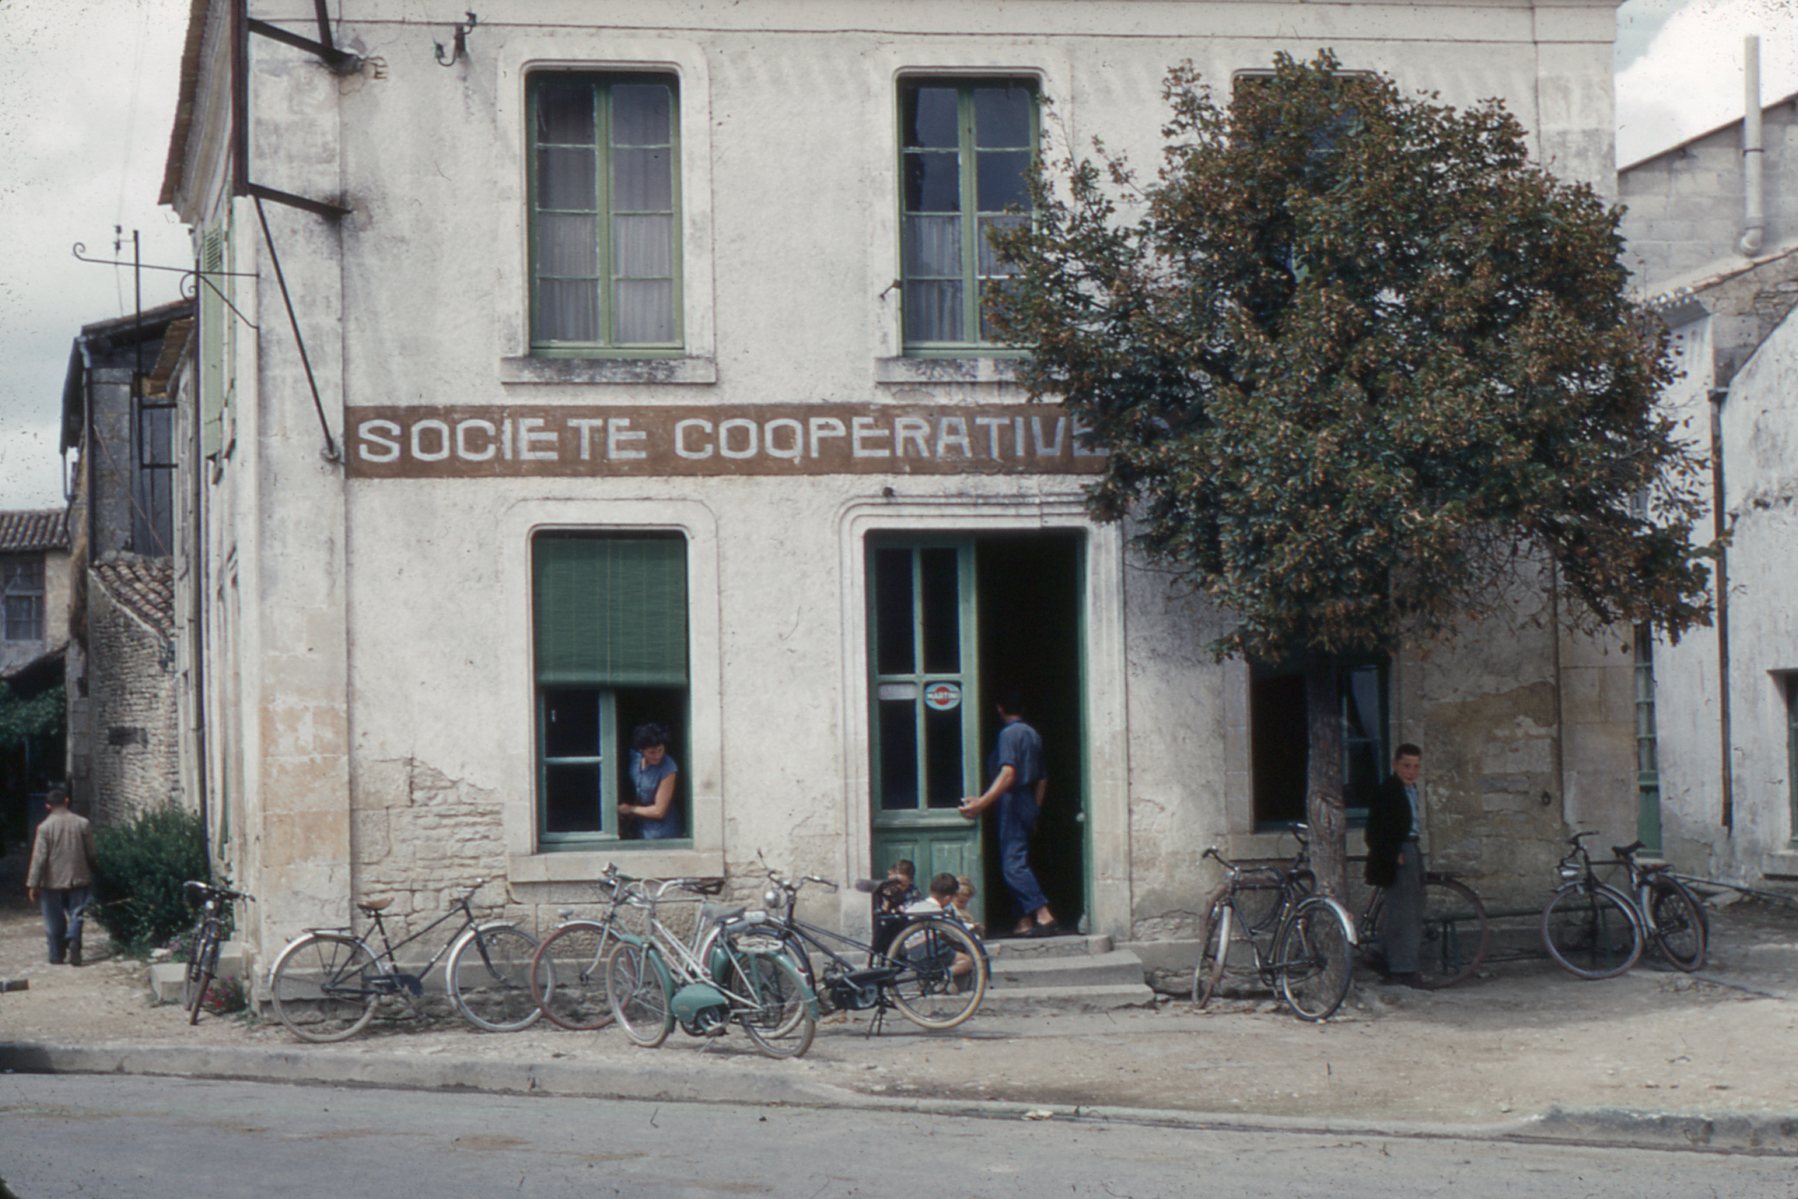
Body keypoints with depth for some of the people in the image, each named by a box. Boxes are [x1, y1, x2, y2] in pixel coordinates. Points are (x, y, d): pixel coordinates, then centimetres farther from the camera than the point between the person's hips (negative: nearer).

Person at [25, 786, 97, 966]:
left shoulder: (45, 827, -11)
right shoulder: (82, 823, -3)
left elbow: (39, 858, -12)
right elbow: (91, 853, 3)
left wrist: (33, 884, -8)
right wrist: (91, 873, 20)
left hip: (53, 882, -1)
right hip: (78, 879, 2)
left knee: (55, 921, 10)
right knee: (76, 914, 9)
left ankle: (57, 955, 16)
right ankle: (73, 941, -15)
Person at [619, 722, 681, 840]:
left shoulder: (668, 769, -24)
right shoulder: (635, 757, -6)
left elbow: (658, 811, -19)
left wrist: (630, 809, -8)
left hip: (662, 834, -6)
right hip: (642, 828, 6)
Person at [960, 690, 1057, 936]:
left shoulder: (1009, 733, -11)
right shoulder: (1032, 734, 16)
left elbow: (1008, 774, -23)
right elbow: (1042, 779, 20)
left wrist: (982, 802, -26)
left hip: (1012, 802, -9)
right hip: (1028, 804, 9)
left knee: (1013, 864, -11)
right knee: (1018, 863, 13)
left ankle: (1044, 916, -21)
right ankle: (1025, 921, 10)